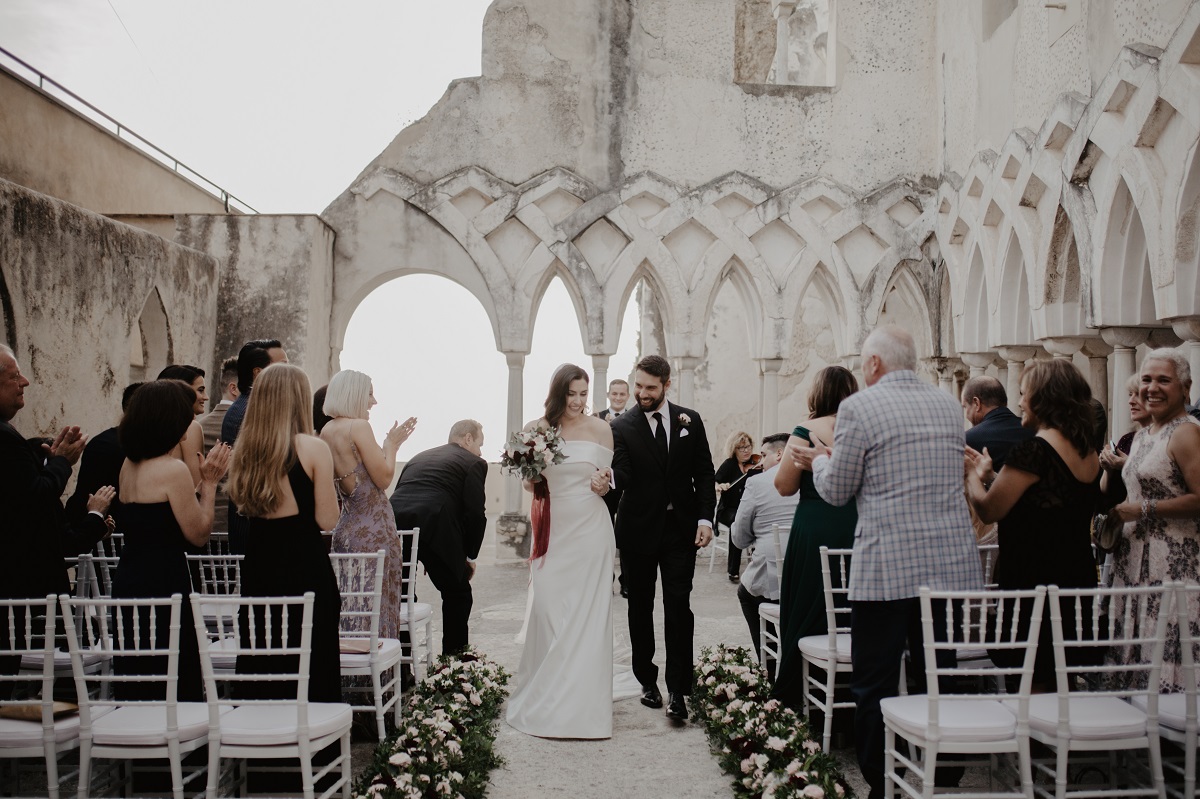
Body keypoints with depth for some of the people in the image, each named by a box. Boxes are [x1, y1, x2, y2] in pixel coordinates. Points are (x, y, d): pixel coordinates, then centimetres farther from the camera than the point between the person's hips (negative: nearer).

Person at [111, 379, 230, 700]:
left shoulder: (129, 466, 10)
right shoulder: (173, 469, -15)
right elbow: (198, 534, -10)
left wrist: (203, 481, 13)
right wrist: (209, 482, -2)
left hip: (128, 583, 9)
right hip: (164, 587, -9)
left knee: (138, 691, 14)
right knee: (179, 689, -1)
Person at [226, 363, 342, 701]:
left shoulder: (245, 450, 4)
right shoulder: (313, 448, -12)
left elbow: (244, 506, 8)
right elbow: (326, 520, -11)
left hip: (258, 567, 5)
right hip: (305, 567, -5)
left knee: (259, 665, 15)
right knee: (310, 670, 3)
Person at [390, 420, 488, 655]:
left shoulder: (418, 457, 30)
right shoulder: (473, 463, 11)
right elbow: (476, 514, 1)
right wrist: (470, 555, 12)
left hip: (393, 522, 5)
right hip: (434, 529, -5)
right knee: (457, 594, 15)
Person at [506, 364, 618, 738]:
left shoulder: (600, 429, 1)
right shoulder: (537, 429, 2)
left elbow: (607, 481, 9)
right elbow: (529, 484, 10)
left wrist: (603, 485, -13)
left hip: (590, 529, -1)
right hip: (552, 530, 1)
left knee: (587, 614, -1)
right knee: (547, 610, -1)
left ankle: (583, 704, 7)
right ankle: (544, 699, 13)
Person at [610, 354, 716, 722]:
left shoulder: (690, 420, 3)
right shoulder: (622, 426, -4)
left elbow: (704, 472, 5)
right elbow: (623, 476, -14)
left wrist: (705, 518, -5)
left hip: (681, 528, 0)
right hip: (638, 529, 0)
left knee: (679, 608, -5)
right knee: (640, 608, 10)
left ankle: (677, 690, -2)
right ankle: (647, 680, 23)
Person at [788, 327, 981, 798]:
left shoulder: (859, 407, -7)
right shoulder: (950, 407, 11)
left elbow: (837, 490, -3)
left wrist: (820, 461, 20)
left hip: (886, 568, -6)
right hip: (953, 565, 6)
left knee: (874, 687, 4)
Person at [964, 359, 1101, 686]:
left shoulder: (1033, 450, -18)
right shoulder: (1090, 454, 9)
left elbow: (989, 510, -15)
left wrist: (972, 475, 3)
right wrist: (989, 474, 15)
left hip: (1032, 585, -9)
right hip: (1077, 582, 9)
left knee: (1029, 686, 1)